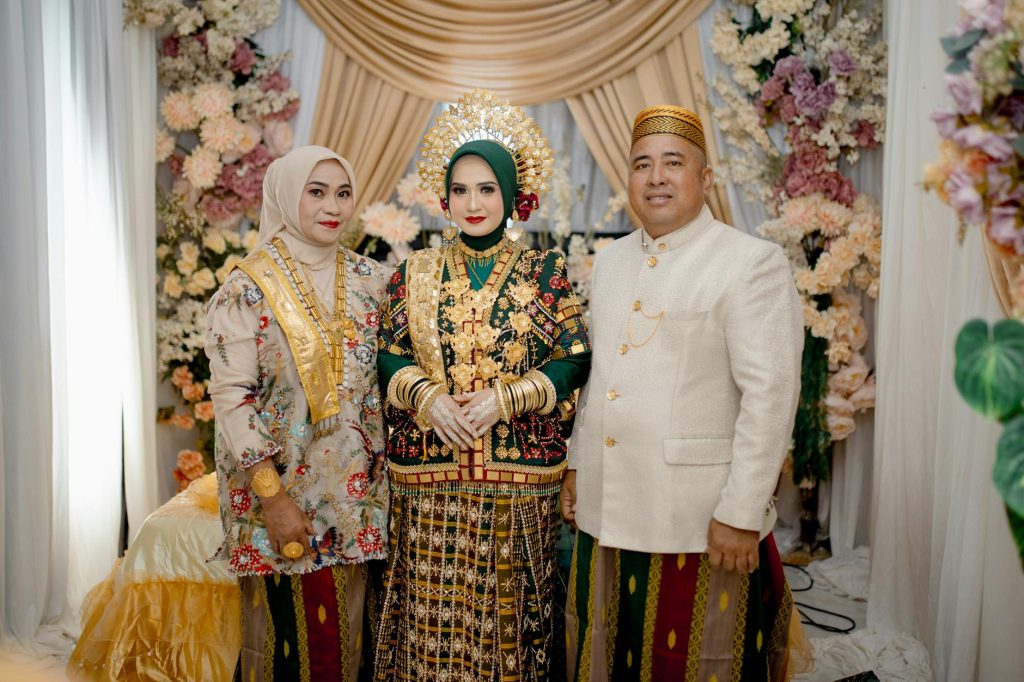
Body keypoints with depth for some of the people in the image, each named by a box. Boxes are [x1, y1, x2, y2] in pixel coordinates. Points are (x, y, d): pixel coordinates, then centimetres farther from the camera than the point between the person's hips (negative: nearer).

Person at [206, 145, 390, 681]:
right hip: (282, 485, -4)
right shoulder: (250, 286, -10)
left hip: (355, 488, 4)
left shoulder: (369, 279, 4)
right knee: (290, 627, 9)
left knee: (345, 626, 14)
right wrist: (272, 496, -16)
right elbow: (230, 396, -13)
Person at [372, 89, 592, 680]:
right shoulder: (415, 273, 7)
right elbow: (389, 357, 5)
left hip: (521, 474, -1)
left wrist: (505, 399, -14)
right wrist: (429, 399, -13)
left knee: (507, 609, 8)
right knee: (433, 611, 8)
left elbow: (575, 360, -3)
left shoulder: (547, 272, 1)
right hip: (429, 472, 2)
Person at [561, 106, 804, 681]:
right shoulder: (611, 262, 12)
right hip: (605, 510, 6)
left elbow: (771, 395, -14)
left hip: (700, 521, -6)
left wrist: (741, 514, -16)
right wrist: (576, 464, 15)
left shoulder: (753, 262, -9)